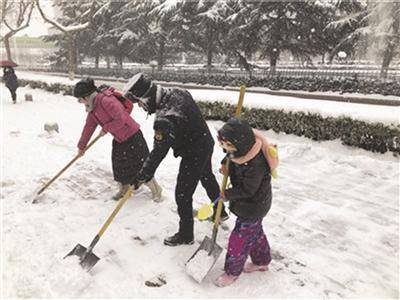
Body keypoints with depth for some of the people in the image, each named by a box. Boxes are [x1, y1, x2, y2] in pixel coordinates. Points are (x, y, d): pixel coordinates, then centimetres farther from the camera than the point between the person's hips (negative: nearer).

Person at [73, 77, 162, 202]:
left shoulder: (106, 100, -26)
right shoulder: (93, 107, 5)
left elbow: (121, 120, -31)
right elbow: (89, 127, 15)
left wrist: (105, 128, -15)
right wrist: (81, 146, 22)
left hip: (132, 138, -9)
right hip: (119, 140, 9)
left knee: (141, 166, 0)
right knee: (119, 167, 16)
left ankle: (156, 190, 19)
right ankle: (124, 189, 37)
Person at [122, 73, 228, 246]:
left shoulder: (165, 119, -35)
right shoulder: (178, 92, -9)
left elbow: (158, 152, -28)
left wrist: (143, 176, -17)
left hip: (193, 156, -9)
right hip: (206, 143, 9)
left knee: (183, 195, 6)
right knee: (207, 178, 30)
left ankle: (185, 235, 24)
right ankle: (220, 212, 53)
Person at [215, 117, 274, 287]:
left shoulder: (255, 164, -37)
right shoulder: (241, 148, -12)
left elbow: (247, 190, -27)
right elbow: (231, 156, 14)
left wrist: (227, 194, -14)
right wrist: (226, 165, -3)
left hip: (253, 206, -9)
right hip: (249, 203, 9)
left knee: (239, 238, 6)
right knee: (255, 231, 26)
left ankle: (232, 272, 27)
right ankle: (262, 261, 48)